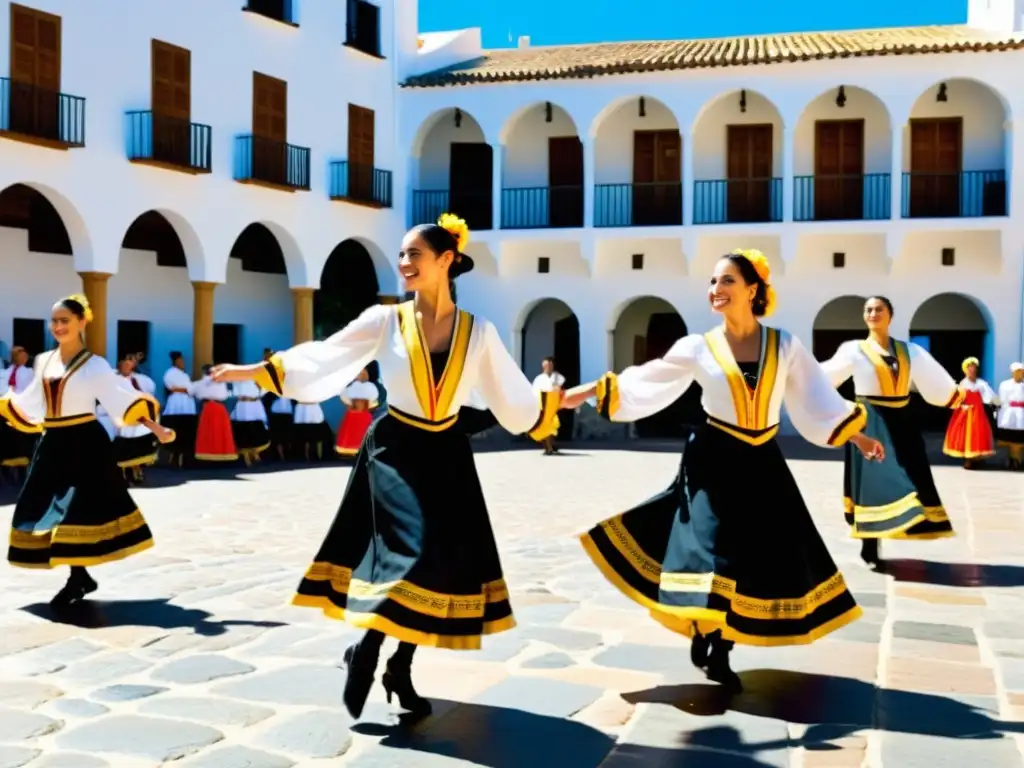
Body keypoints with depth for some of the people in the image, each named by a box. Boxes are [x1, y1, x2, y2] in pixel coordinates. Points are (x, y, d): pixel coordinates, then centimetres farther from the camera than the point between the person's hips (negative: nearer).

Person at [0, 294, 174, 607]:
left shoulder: (95, 365, -7)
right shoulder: (44, 361, 10)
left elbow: (124, 400, -11)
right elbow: (27, 405, 19)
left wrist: (156, 429, -20)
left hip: (83, 443, -7)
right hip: (52, 443, 7)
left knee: (77, 509, -7)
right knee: (45, 508, 8)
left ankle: (77, 580, 4)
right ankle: (82, 577, 18)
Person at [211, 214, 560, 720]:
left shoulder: (478, 332, 0)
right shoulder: (385, 321, -4)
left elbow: (514, 394, 7)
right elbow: (319, 357, -4)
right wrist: (250, 372, -7)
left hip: (447, 458, 3)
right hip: (395, 450, -3)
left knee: (446, 561, 4)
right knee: (411, 552, -18)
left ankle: (401, 667, 20)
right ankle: (365, 653, 0)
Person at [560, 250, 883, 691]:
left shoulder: (784, 345, 0)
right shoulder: (697, 348, -4)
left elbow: (817, 401, 7)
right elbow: (641, 385, -3)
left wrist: (856, 437, 6)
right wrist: (587, 392, -8)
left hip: (761, 466, 2)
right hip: (713, 462, -2)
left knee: (761, 561, 5)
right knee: (710, 550, -10)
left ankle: (720, 653, 20)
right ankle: (703, 637, 16)